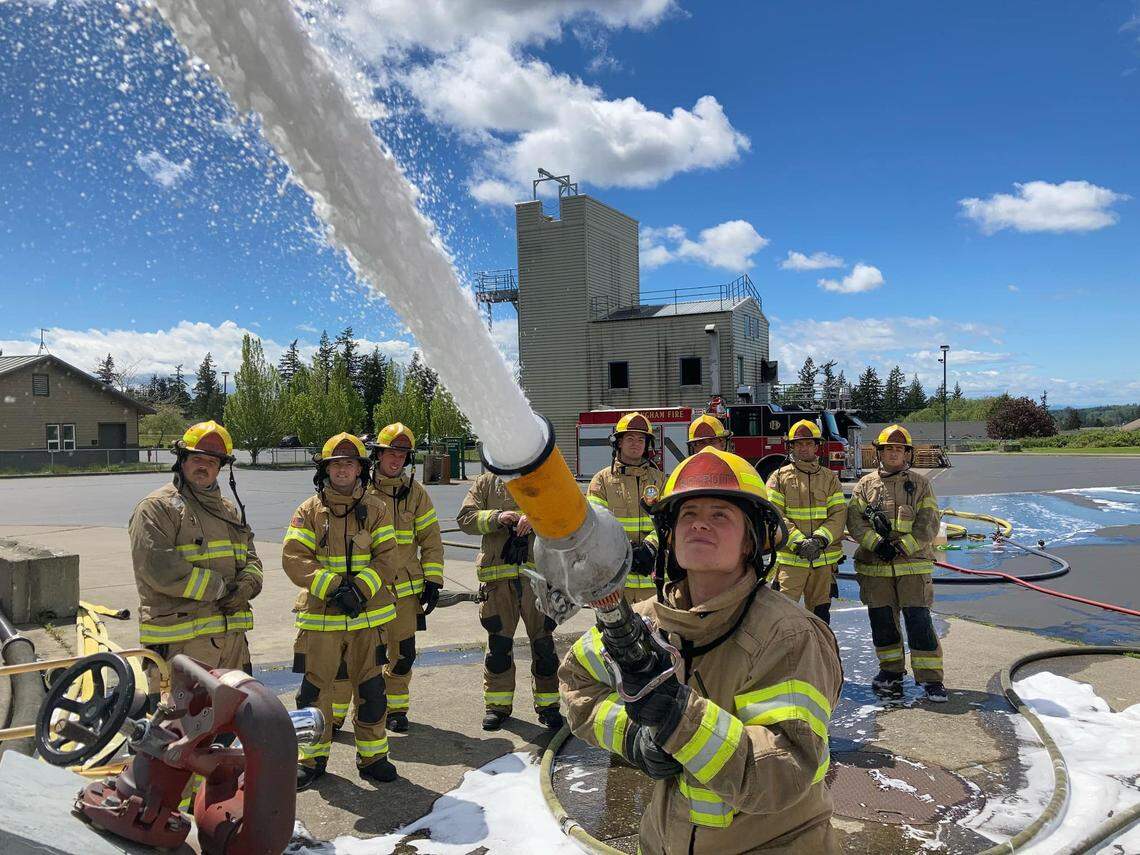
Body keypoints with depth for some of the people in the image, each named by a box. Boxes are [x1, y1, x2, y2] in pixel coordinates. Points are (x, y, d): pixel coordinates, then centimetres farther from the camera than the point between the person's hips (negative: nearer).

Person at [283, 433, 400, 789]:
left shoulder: (375, 509, 5)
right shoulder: (309, 510, 1)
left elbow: (386, 558, -1)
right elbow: (294, 557, -8)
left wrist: (360, 588, -17)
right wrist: (331, 588, -19)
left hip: (367, 615, 1)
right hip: (319, 615, -1)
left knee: (371, 688, 8)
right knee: (315, 687, 5)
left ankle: (372, 755, 25)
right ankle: (313, 757, 25)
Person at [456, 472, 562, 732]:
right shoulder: (487, 482, 10)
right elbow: (465, 518, 1)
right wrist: (496, 518, -15)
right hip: (498, 576, 0)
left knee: (543, 641, 6)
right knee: (498, 642, 7)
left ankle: (547, 704, 20)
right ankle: (498, 704, 21)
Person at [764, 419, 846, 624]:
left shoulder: (830, 478, 11)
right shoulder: (779, 477, 3)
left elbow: (839, 514, 1)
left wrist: (819, 540, -15)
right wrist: (798, 542, -18)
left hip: (824, 559, 3)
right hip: (790, 558, -3)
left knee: (820, 614, 13)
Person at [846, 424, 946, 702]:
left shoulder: (919, 484, 5)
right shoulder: (866, 484, 8)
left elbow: (929, 524, -2)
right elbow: (854, 520, 0)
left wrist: (901, 547, -13)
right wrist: (876, 542, -15)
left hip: (912, 566, -2)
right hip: (875, 567, 2)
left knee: (919, 621, -5)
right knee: (882, 622, 8)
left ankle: (931, 678, 3)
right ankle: (891, 671, 23)